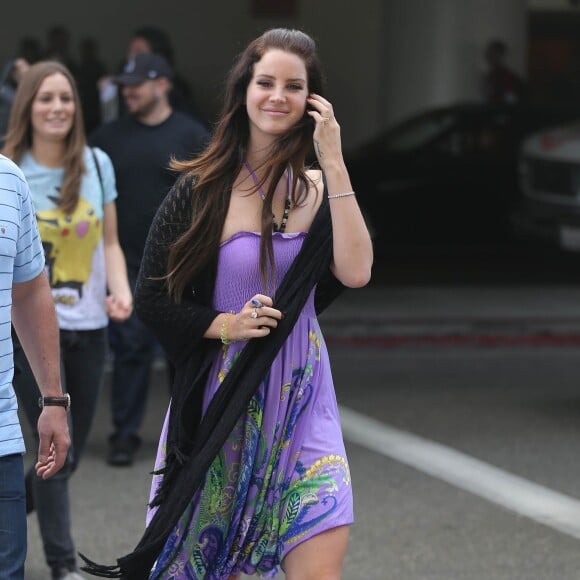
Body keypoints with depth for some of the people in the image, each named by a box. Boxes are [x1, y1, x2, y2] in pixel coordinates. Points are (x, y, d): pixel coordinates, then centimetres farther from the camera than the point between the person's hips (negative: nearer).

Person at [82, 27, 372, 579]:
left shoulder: (318, 188, 3)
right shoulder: (203, 191, -4)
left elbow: (354, 271, -14)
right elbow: (151, 299, -2)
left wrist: (334, 164, -13)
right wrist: (225, 325, -16)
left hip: (302, 401, 2)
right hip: (223, 402, -2)